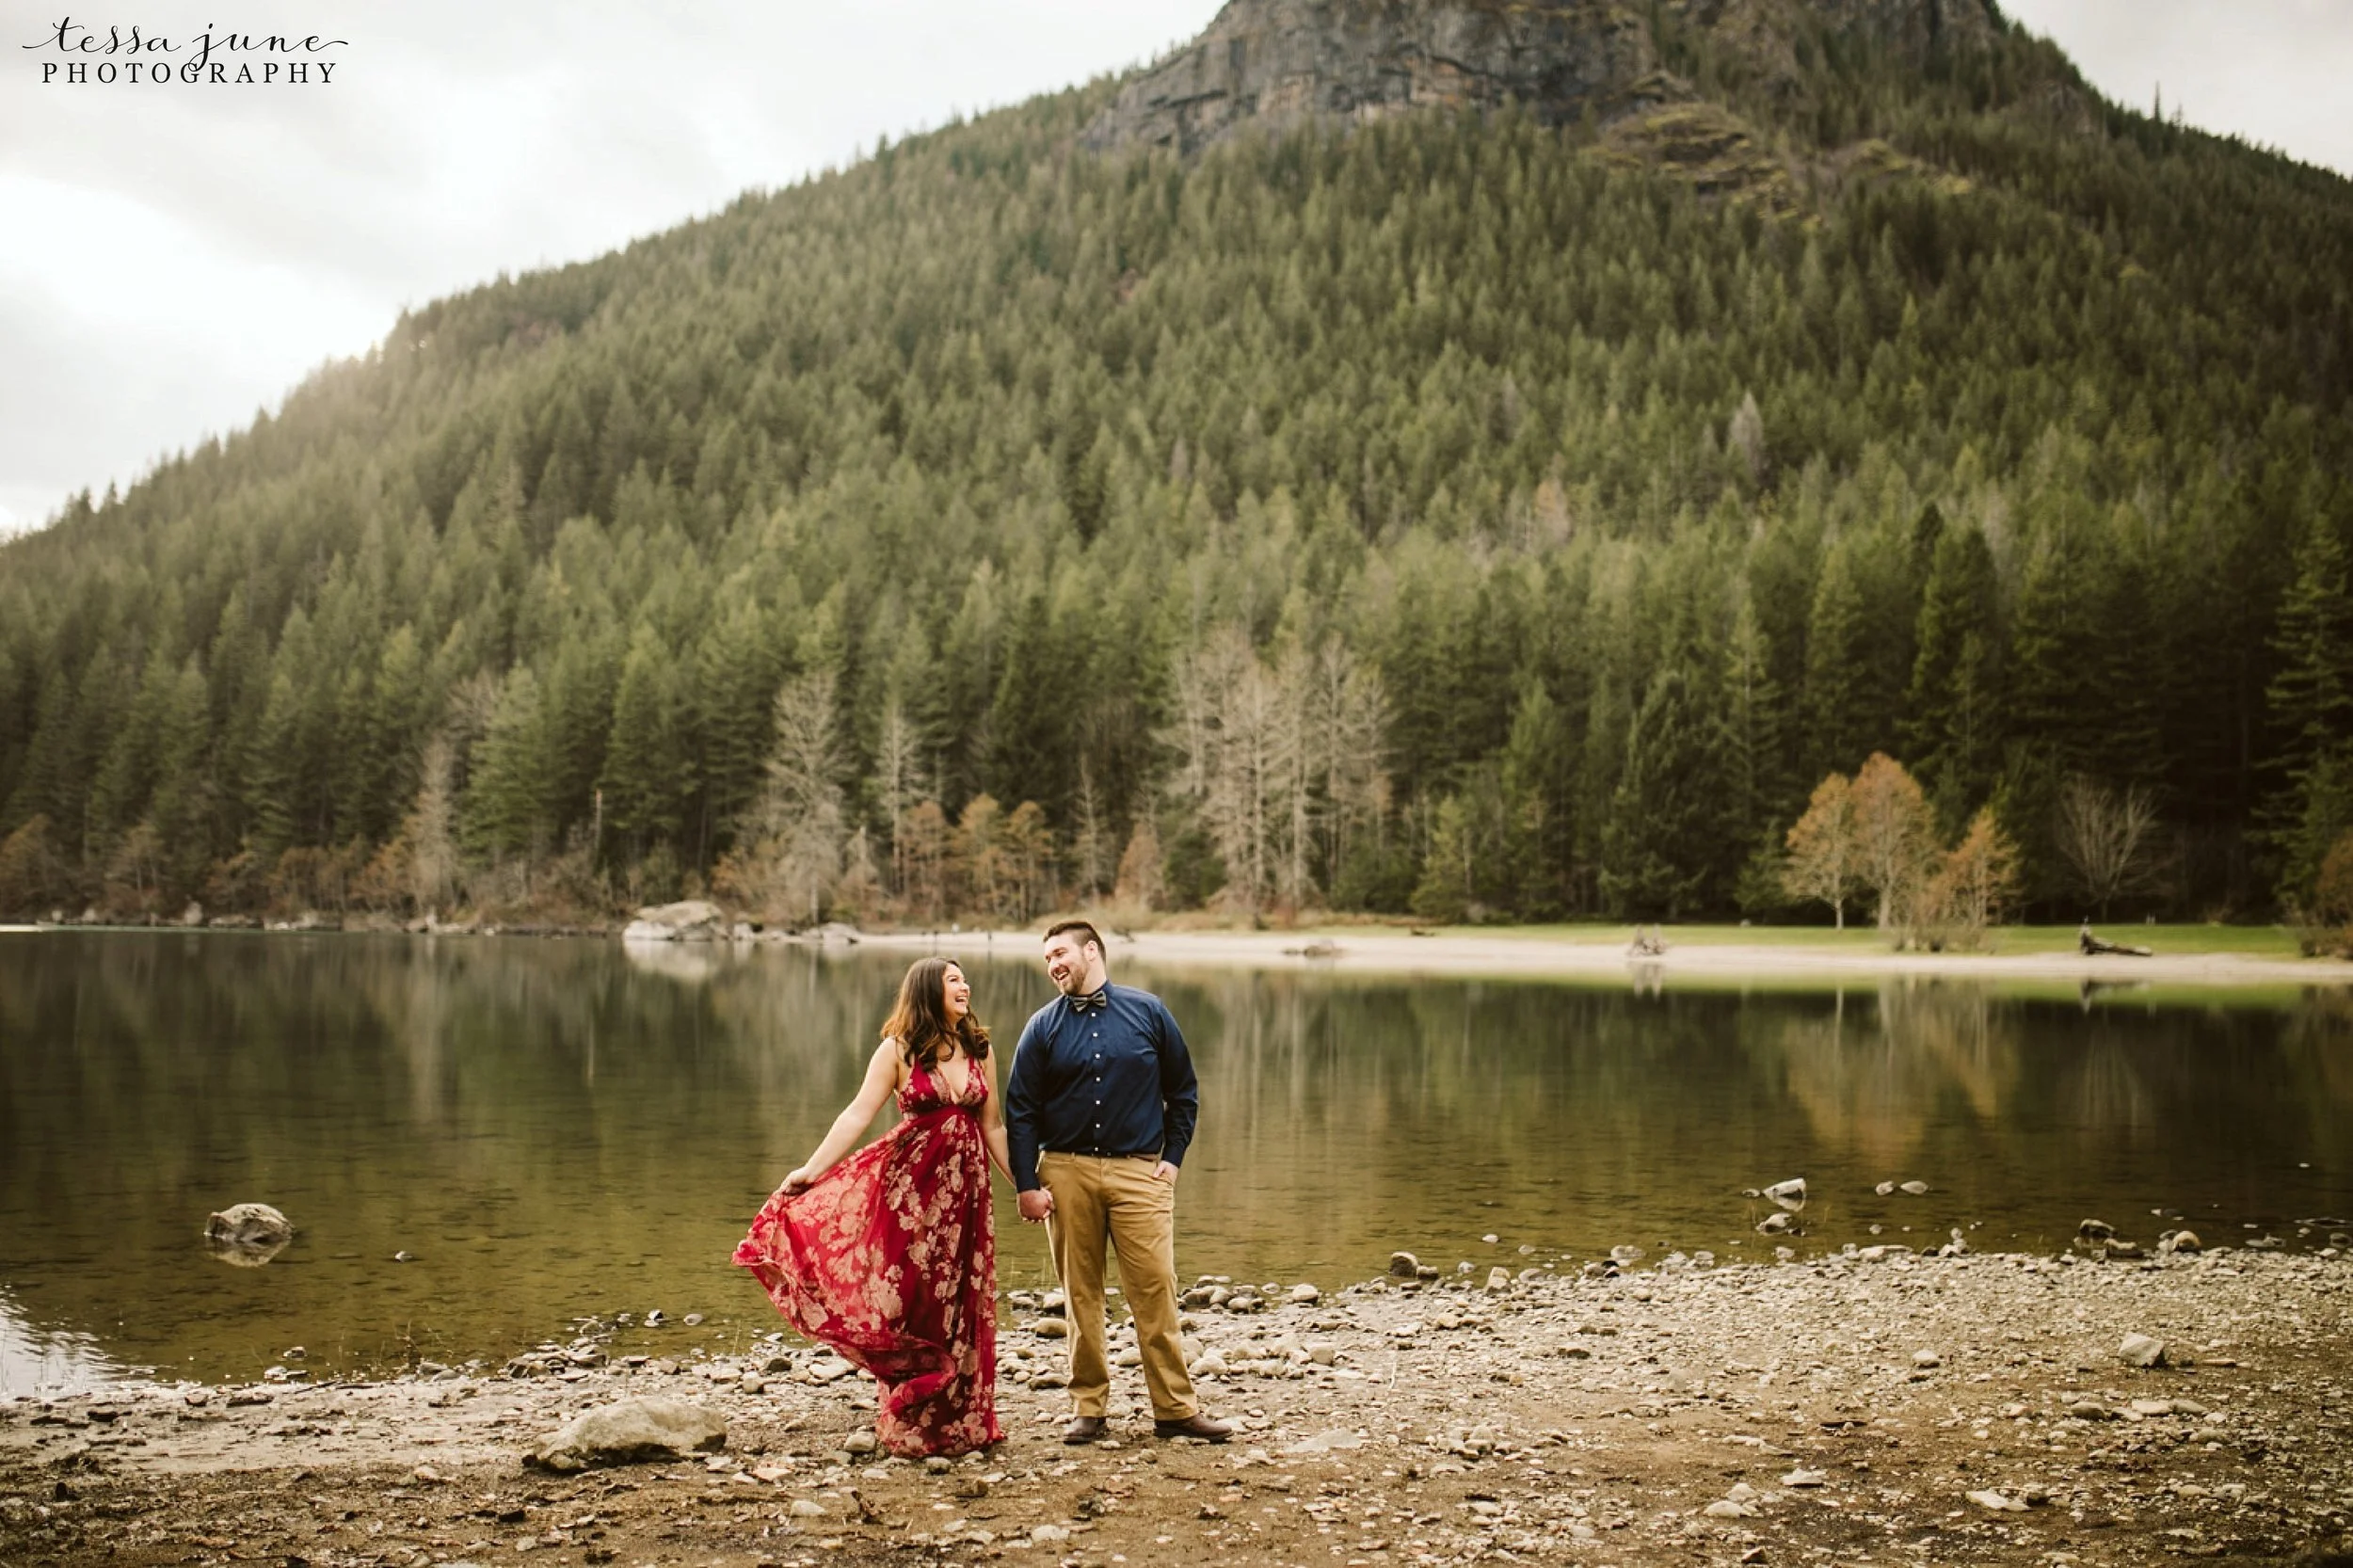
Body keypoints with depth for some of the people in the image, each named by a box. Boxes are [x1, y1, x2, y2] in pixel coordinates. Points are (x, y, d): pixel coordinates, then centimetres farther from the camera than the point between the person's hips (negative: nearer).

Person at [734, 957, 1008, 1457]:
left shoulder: (980, 1049, 7)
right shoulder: (899, 1050, -5)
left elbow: (992, 1126, 11)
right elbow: (859, 1113, -12)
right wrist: (812, 1169, -20)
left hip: (966, 1183, 3)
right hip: (911, 1181, -3)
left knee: (960, 1307, 8)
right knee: (907, 1304, 2)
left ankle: (959, 1423, 21)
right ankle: (910, 1427, 16)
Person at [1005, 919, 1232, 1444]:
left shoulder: (1147, 1012, 5)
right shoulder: (1043, 1027, 6)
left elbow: (1183, 1092, 12)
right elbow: (1019, 1110, 5)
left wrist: (1172, 1158, 4)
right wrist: (1026, 1185, -1)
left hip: (1139, 1172, -1)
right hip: (1066, 1172, 1)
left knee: (1156, 1289, -5)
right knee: (1080, 1296, 5)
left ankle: (1175, 1407, 3)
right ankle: (1089, 1409, 14)